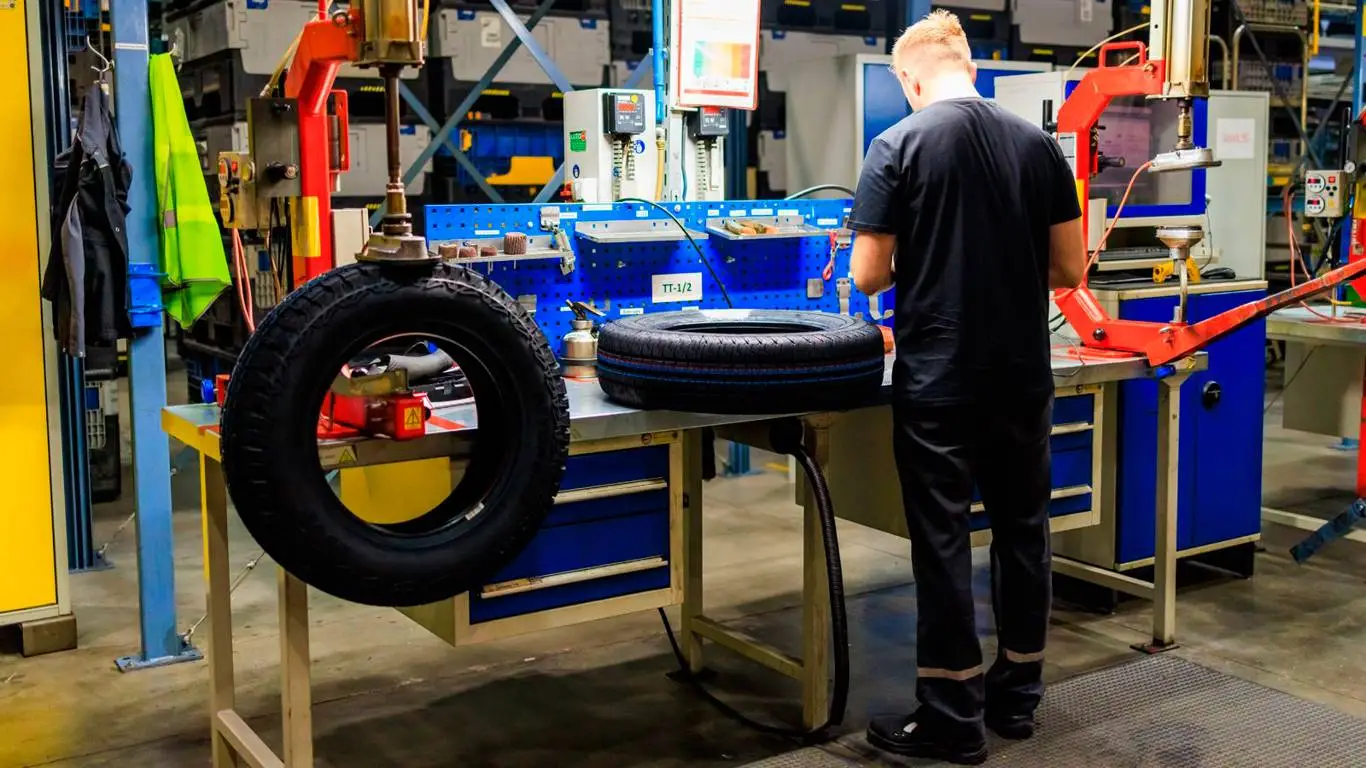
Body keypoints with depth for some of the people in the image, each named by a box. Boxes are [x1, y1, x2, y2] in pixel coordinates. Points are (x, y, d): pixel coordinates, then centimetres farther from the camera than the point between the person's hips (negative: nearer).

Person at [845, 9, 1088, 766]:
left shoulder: (898, 144, -8)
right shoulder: (1038, 143, 2)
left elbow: (868, 276, -9)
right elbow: (1070, 269, 4)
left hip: (938, 379, -4)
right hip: (1023, 376, 4)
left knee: (942, 542, 3)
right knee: (1022, 530, 15)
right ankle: (1017, 695, 26)